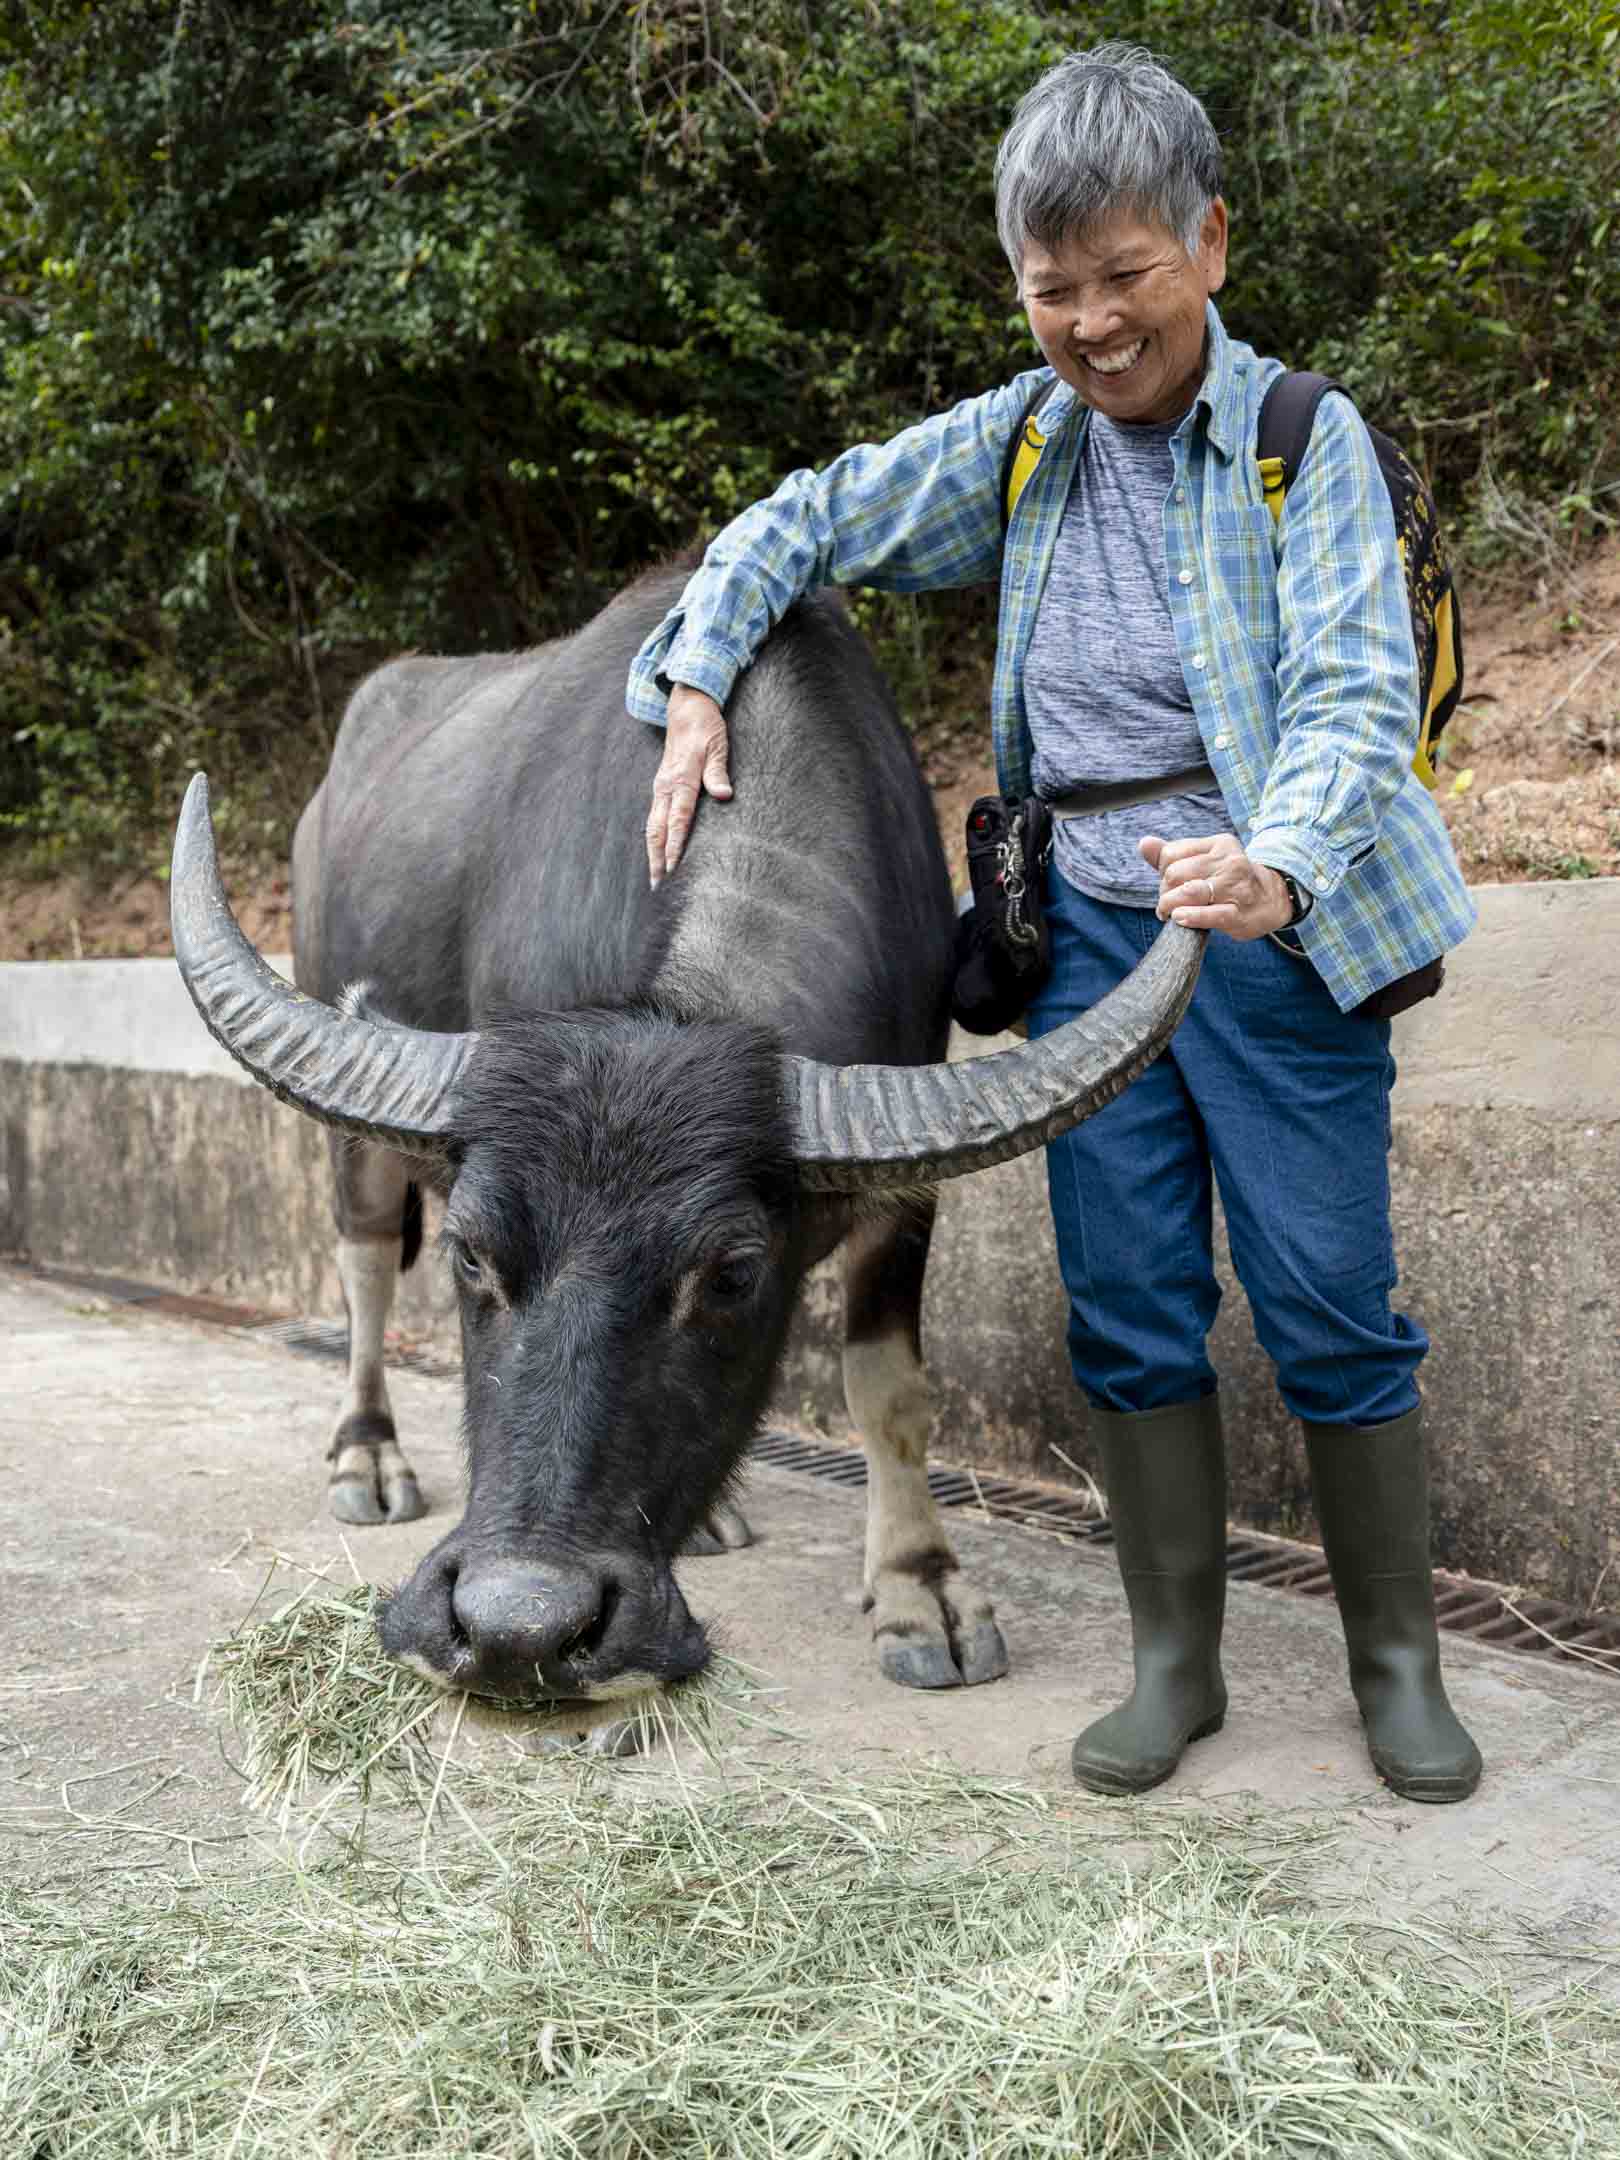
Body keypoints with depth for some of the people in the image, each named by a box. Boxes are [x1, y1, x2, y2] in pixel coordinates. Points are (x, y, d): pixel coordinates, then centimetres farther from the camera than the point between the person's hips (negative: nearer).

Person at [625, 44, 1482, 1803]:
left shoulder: (1308, 438, -3)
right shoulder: (1020, 438, 9)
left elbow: (1359, 691, -14)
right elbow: (807, 521, 16)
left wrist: (1276, 867, -33)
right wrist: (694, 691, 1)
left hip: (1275, 923, -3)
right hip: (1088, 921, 4)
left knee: (1330, 1304, 0)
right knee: (1127, 1308, 6)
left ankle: (1399, 1667, 18)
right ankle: (1174, 1661, 20)